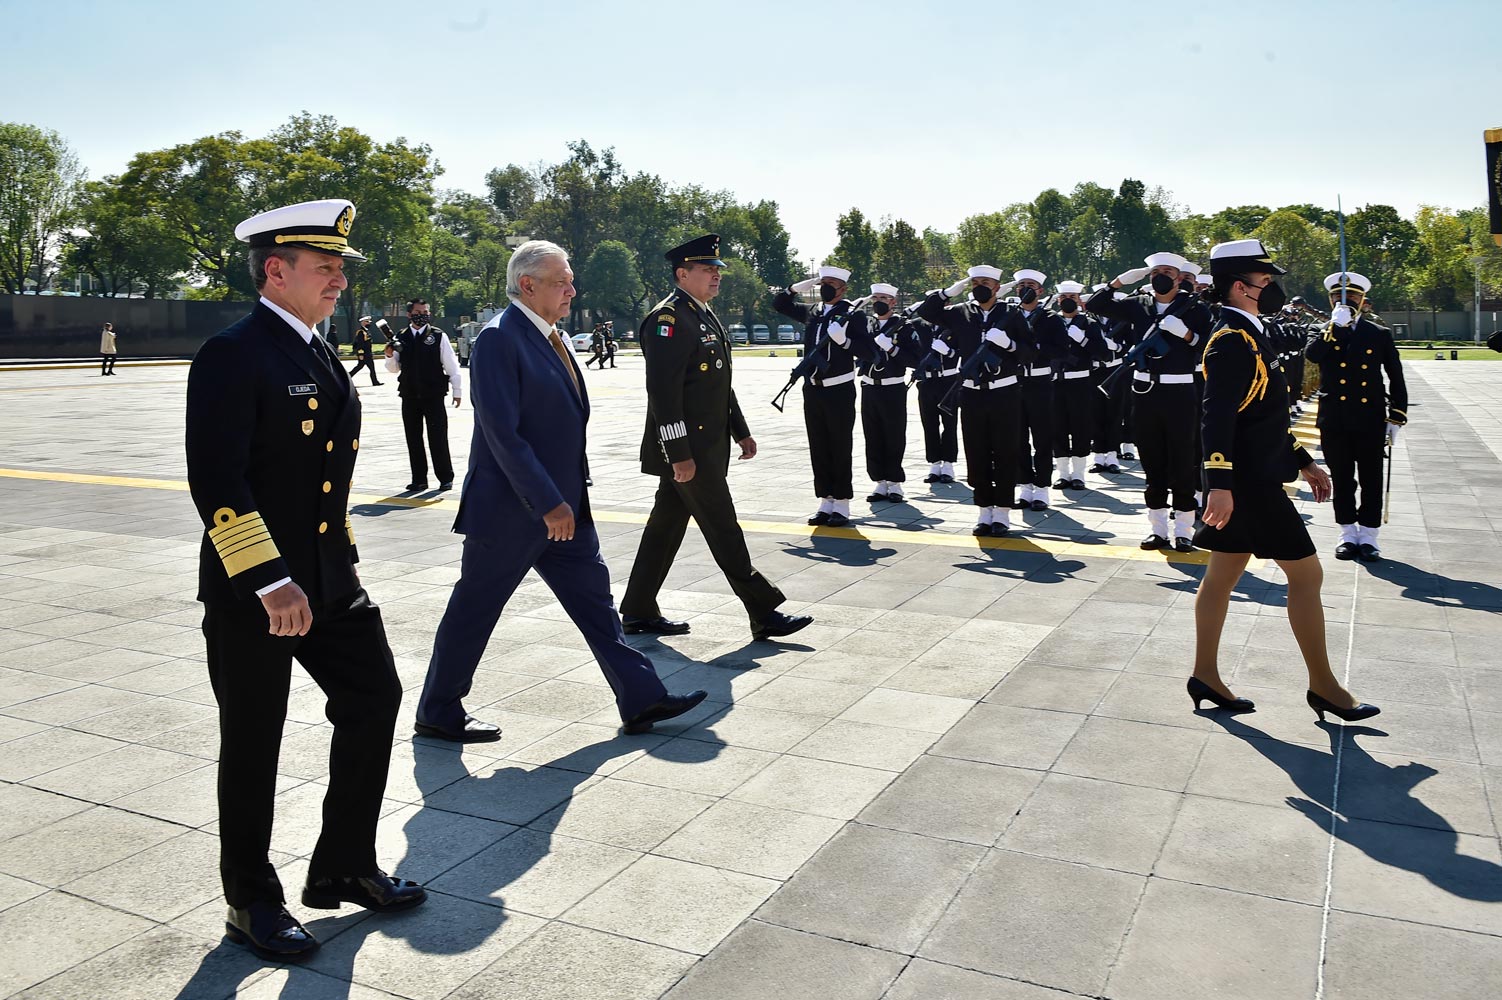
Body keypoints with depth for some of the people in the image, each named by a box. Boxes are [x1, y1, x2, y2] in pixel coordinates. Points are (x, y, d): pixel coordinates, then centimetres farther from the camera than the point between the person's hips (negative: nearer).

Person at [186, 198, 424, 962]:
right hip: (250, 590, -8)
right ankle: (252, 903, 26)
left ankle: (343, 868, 29)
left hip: (329, 577, 8)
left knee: (374, 702, 11)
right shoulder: (231, 357, -15)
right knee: (253, 745, 7)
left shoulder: (319, 357, 11)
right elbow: (216, 483, -22)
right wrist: (270, 583, -25)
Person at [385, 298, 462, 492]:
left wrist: (457, 391, -2)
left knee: (438, 438, 0)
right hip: (409, 397, 4)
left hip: (434, 396, -4)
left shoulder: (438, 336, -3)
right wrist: (389, 355, -7)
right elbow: (393, 368, 13)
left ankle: (445, 478, 12)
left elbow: (451, 365, -1)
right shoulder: (401, 338, 7)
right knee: (413, 439, 9)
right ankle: (419, 479, 18)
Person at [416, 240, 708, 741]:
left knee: (593, 593, 10)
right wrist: (548, 504, -23)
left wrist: (566, 498, 15)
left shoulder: (549, 337, 12)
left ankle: (641, 699, 16)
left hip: (562, 503, 9)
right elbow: (502, 433, -23)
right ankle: (438, 713, 22)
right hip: (511, 508, -9)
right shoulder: (499, 339, -17)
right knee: (474, 609, 5)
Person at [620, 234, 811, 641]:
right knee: (723, 530, -4)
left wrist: (741, 431, 19)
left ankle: (638, 611, 22)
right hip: (686, 449, -10)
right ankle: (764, 614, 2)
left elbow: (721, 385, 23)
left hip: (707, 445, 10)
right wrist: (679, 454, -23)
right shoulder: (668, 319, -15)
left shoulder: (706, 316, 17)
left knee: (666, 525, 13)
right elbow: (663, 391, -21)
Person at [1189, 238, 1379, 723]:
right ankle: (1323, 686, 9)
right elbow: (1217, 416, -25)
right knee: (1306, 573, -2)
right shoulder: (1232, 341, -16)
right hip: (1249, 481, -10)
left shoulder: (1248, 335, 16)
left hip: (1256, 477, 10)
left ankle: (1206, 677, 17)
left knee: (1223, 575, 11)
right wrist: (1220, 484, -32)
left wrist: (1303, 462, 22)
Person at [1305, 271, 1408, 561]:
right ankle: (1348, 535, 19)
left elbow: (1396, 379, 6)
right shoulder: (1323, 334, 6)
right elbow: (1311, 354, -19)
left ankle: (1368, 537, 13)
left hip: (1370, 420, 0)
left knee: (1371, 481, 4)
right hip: (1334, 422, 0)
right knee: (1342, 481, 8)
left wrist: (1397, 418, 2)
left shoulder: (1379, 335, 5)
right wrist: (1335, 326, -22)